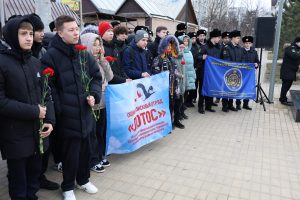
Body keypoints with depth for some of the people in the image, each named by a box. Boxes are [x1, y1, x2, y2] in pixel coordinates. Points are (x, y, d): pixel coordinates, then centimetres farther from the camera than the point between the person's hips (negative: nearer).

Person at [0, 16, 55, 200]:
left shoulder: (36, 62, 6)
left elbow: (46, 94, 8)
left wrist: (50, 120, -3)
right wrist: (33, 112, -16)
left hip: (38, 132, 5)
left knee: (35, 173, 19)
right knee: (18, 179, 13)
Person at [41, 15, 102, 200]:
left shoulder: (84, 54, 6)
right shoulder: (51, 56, -11)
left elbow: (96, 76, 11)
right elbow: (48, 87, -11)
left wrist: (94, 95, -5)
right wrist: (58, 110, -14)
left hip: (85, 112, 5)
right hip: (67, 115, -5)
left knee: (85, 149, 19)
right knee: (71, 152, 8)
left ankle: (84, 180, 41)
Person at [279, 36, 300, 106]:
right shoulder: (290, 48, -13)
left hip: (291, 71, 10)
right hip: (287, 71, -10)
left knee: (287, 85, 14)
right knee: (286, 85, -6)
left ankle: (282, 98, 24)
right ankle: (283, 100, 1)